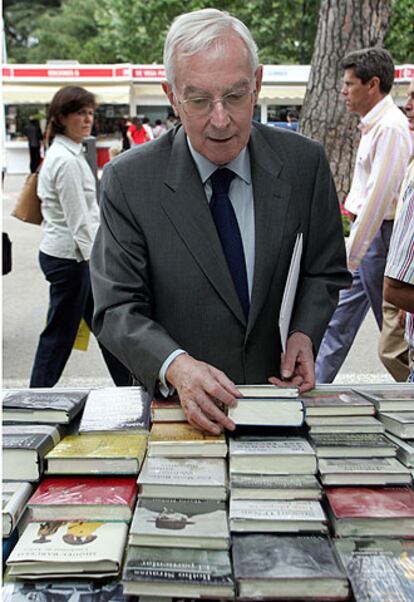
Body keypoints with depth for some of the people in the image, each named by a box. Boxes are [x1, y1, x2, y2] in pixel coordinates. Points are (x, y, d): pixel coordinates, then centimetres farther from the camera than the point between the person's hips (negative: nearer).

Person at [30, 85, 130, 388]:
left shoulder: (66, 153, 11)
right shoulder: (67, 160, -20)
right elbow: (80, 221, -22)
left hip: (67, 253, 10)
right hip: (69, 257, -10)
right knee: (59, 334, 3)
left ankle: (128, 386, 29)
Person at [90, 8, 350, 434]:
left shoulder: (304, 163, -2)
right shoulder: (128, 181, -8)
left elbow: (324, 270, 11)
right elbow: (117, 309, -9)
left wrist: (304, 332, -7)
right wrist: (175, 366, -27)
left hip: (275, 393, 1)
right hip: (173, 399, -1)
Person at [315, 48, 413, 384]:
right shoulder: (373, 125, 13)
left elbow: (379, 196, -22)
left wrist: (350, 256, -21)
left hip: (379, 236, -10)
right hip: (366, 234, 10)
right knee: (338, 316, 12)